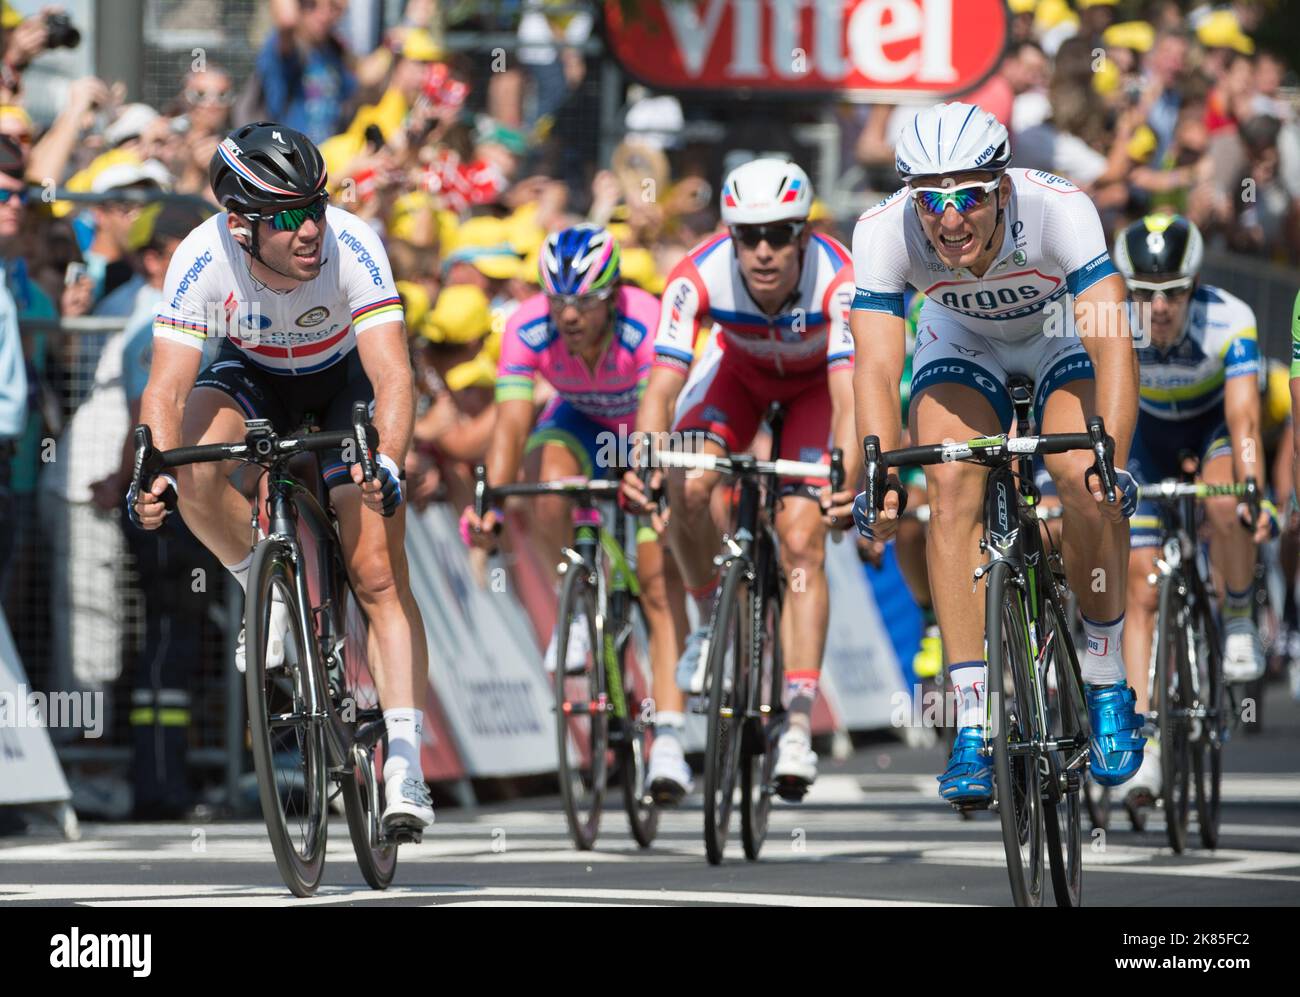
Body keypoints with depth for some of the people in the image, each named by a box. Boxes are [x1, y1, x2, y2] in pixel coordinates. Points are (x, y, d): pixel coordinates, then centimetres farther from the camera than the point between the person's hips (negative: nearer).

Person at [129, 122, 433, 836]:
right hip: (256, 375, 1)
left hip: (346, 376, -1)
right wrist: (153, 470, -52)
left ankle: (404, 772, -12)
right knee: (194, 469, -32)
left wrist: (386, 462, -58)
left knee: (378, 576, -12)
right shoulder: (203, 259, -32)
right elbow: (168, 385, -34)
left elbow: (393, 377, -41)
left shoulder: (351, 246, -35)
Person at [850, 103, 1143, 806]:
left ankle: (1106, 680, -2)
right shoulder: (882, 230, -32)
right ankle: (973, 724, -19)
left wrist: (1111, 459, -57)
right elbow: (876, 363, -36)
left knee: (1085, 482, -25)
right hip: (963, 342, 2)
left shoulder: (1060, 209, -38)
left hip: (1065, 334, -1)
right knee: (954, 486, -22)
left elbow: (1114, 344, -44)